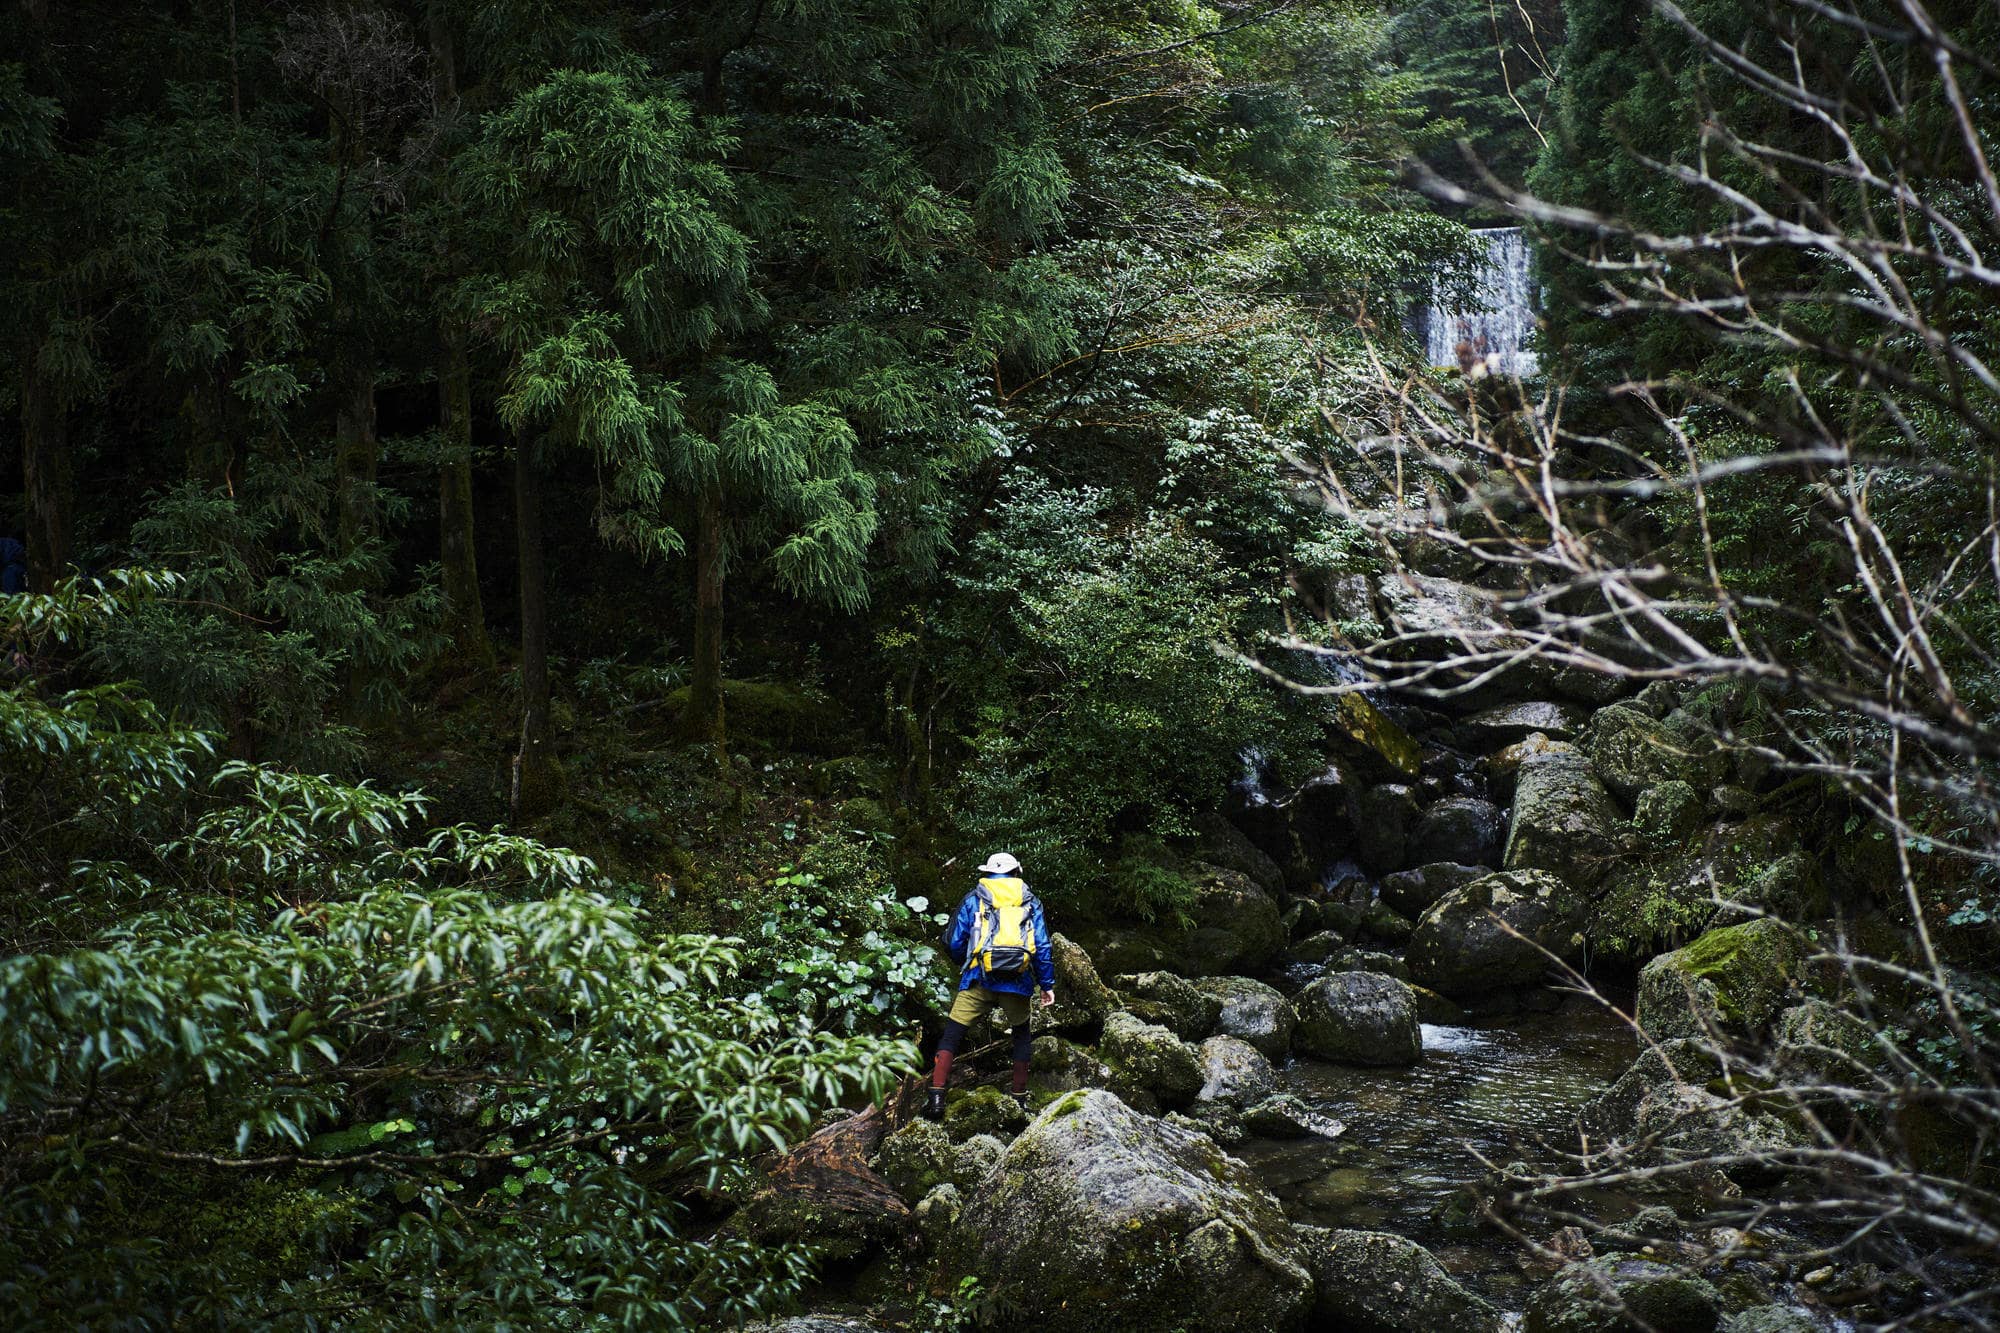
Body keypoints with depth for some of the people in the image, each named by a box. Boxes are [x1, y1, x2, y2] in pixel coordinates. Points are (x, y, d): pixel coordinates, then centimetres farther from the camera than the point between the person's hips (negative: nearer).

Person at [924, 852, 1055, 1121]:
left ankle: (937, 1098, -9)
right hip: (1017, 984, 2)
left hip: (979, 980, -1)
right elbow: (1042, 946, 7)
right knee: (1022, 1035, 23)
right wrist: (1047, 984, 11)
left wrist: (963, 964, 28)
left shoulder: (974, 899, 11)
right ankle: (1020, 1097, 21)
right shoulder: (1030, 901, 14)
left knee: (950, 1036, 3)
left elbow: (954, 942, 8)